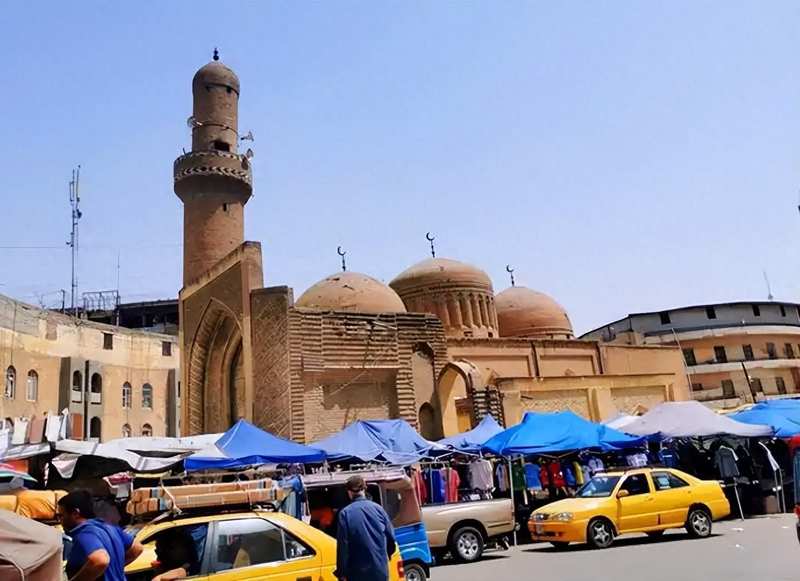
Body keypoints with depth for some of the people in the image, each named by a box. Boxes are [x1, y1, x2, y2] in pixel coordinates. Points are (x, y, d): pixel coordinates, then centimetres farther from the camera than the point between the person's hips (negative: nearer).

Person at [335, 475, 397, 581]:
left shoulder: (345, 513, -11)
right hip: (380, 569, 4)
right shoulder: (378, 508, 0)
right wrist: (386, 554, 25)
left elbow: (343, 545, -12)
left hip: (358, 572, -3)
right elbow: (391, 537, 5)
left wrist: (342, 572, -4)